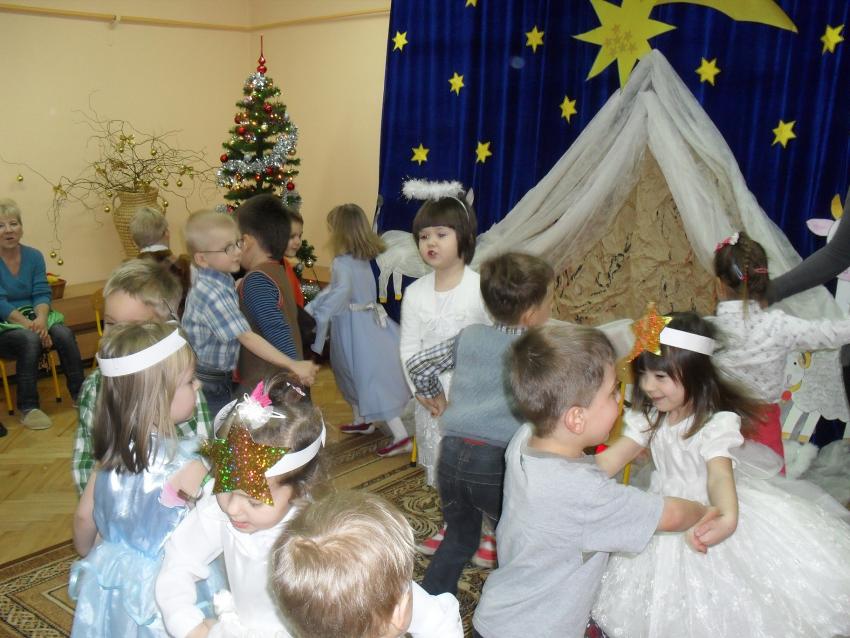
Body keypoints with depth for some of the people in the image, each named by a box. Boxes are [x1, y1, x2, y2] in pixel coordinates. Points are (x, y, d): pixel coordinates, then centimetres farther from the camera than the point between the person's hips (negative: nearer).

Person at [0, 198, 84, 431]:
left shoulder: (34, 256, 5)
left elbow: (42, 294, -2)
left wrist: (41, 319, -23)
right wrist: (27, 324, -26)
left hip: (33, 318, 4)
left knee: (64, 334, -25)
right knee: (30, 339, -34)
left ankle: (79, 394, -12)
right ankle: (27, 407, -26)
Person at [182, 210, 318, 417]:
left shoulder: (223, 281, 2)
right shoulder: (212, 293, -28)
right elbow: (247, 338, -32)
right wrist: (293, 366, -33)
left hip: (221, 378, 9)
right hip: (208, 384, -9)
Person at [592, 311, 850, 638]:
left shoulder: (717, 422, -23)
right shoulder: (649, 417, -4)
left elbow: (719, 475, -37)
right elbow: (614, 457, -9)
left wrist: (728, 516, -57)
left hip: (712, 509, -5)